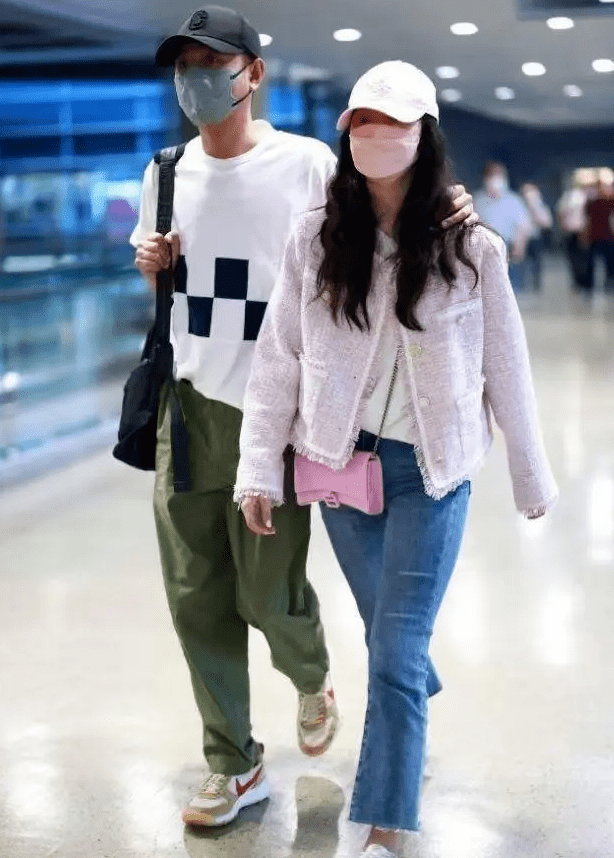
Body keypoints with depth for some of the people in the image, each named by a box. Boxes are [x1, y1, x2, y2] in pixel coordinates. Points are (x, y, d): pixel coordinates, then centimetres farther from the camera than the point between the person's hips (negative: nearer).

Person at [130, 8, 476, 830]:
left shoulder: (307, 163, -7)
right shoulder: (166, 172, 8)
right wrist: (151, 262, -1)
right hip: (188, 402, 5)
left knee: (269, 593, 2)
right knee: (198, 598, 7)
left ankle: (313, 682, 38)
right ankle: (234, 764, 23)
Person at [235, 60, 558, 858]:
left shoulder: (470, 246, -8)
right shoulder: (317, 236, -4)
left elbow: (505, 369, -1)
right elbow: (278, 359, -3)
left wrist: (532, 478, 6)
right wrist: (259, 471, -6)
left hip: (431, 470, -2)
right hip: (342, 462, 3)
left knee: (394, 656, -6)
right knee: (390, 637, 20)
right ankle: (420, 705, 53)